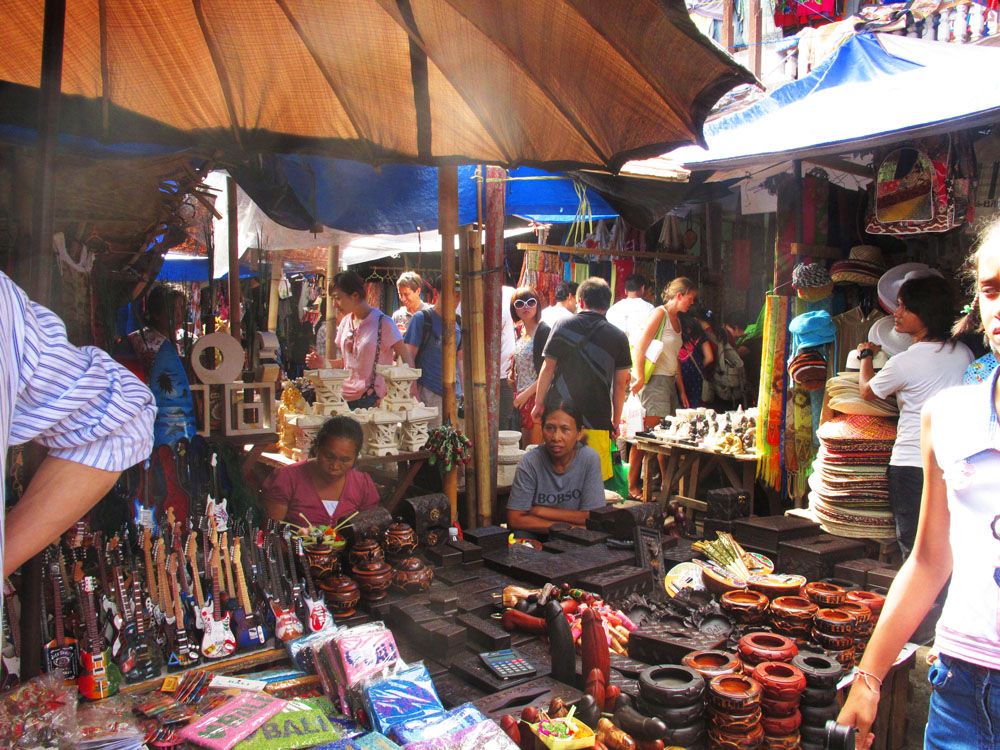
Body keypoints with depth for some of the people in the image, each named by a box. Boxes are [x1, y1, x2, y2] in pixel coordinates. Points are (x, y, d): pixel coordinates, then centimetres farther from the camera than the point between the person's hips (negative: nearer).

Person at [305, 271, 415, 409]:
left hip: (372, 400, -6)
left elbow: (406, 360, -9)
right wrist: (323, 363, 1)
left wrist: (412, 397, -18)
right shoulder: (345, 322, 11)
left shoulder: (383, 323, -8)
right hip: (345, 398, 6)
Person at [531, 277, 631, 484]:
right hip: (597, 419, -1)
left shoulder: (562, 325, 1)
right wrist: (616, 420, 12)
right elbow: (620, 383, 4)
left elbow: (548, 368, 1)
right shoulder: (618, 337, 2)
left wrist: (538, 403, 10)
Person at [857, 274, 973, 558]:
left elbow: (867, 391, 5)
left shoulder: (904, 362, -14)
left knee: (914, 548, 4)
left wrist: (866, 355, 21)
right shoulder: (964, 353, 4)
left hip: (911, 463, -6)